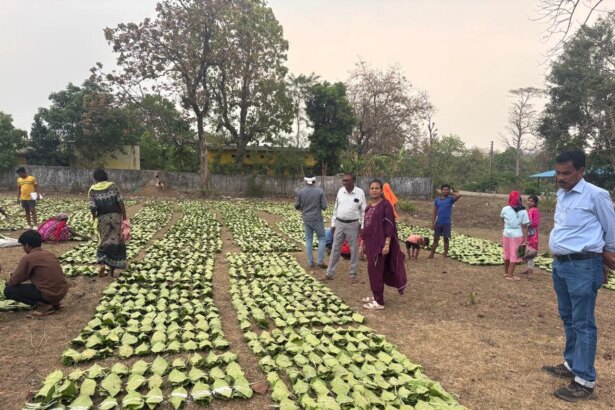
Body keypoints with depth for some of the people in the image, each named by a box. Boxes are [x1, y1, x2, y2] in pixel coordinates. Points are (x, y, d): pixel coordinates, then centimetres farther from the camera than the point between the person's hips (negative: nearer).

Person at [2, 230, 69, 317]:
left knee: (8, 290, 4)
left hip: (49, 294, -7)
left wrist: (8, 282, 21)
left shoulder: (28, 258, -10)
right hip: (63, 291, 8)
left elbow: (14, 281, -3)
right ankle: (53, 302, 16)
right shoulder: (48, 253, 12)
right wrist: (15, 275, 30)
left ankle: (43, 305, -5)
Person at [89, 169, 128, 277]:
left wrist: (94, 217, 10)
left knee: (104, 241, 14)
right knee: (116, 241, 9)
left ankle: (102, 264, -7)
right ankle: (113, 268, 12)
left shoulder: (93, 190, -1)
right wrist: (124, 217, -1)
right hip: (116, 215, 0)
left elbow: (92, 207, -8)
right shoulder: (113, 186, 0)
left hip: (102, 218, 0)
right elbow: (121, 202, -6)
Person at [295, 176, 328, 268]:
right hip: (317, 219, -2)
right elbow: (324, 206, -10)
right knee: (322, 239, 11)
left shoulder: (300, 191, -6)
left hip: (306, 219, 3)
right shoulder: (320, 191, -11)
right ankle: (320, 261, 5)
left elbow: (297, 206, 0)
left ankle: (310, 262, 14)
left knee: (308, 240, 13)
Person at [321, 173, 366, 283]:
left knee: (354, 250, 6)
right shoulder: (340, 191, 2)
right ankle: (329, 273, 17)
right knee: (335, 249, 9)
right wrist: (333, 224, 8)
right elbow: (336, 208, 9)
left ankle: (353, 275, 19)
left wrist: (362, 226, -6)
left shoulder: (360, 192, -8)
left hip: (353, 224, -3)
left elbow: (363, 211, -3)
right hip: (339, 223, 3)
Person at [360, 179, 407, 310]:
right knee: (373, 269, 13)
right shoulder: (369, 207, 13)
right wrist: (363, 243, 16)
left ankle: (379, 301, 3)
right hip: (370, 242, 8)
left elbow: (389, 226, -15)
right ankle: (375, 296, 26)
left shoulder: (385, 204, -10)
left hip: (380, 243, -7)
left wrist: (387, 244, -20)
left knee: (375, 270, -6)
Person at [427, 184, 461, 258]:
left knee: (446, 239, 7)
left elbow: (459, 195, -22)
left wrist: (451, 193, -5)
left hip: (447, 223, -2)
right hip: (438, 223, 2)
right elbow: (434, 212, 6)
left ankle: (445, 254, 18)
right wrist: (432, 223, 1)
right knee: (435, 239, 7)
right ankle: (431, 254, 13)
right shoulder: (437, 200, 5)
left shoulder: (450, 199, -3)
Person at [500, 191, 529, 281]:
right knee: (514, 255, 5)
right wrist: (525, 238, -7)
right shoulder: (523, 211, -12)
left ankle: (506, 272, 31)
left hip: (506, 234, 3)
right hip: (517, 236, -3)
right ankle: (510, 275, 6)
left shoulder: (505, 209, -5)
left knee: (507, 254, 17)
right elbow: (524, 226, -11)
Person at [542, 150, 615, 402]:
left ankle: (584, 381, 8)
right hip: (560, 264, 8)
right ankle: (571, 365, 33)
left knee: (583, 324, -1)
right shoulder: (561, 195, 9)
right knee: (568, 319, 18)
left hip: (583, 266, -8)